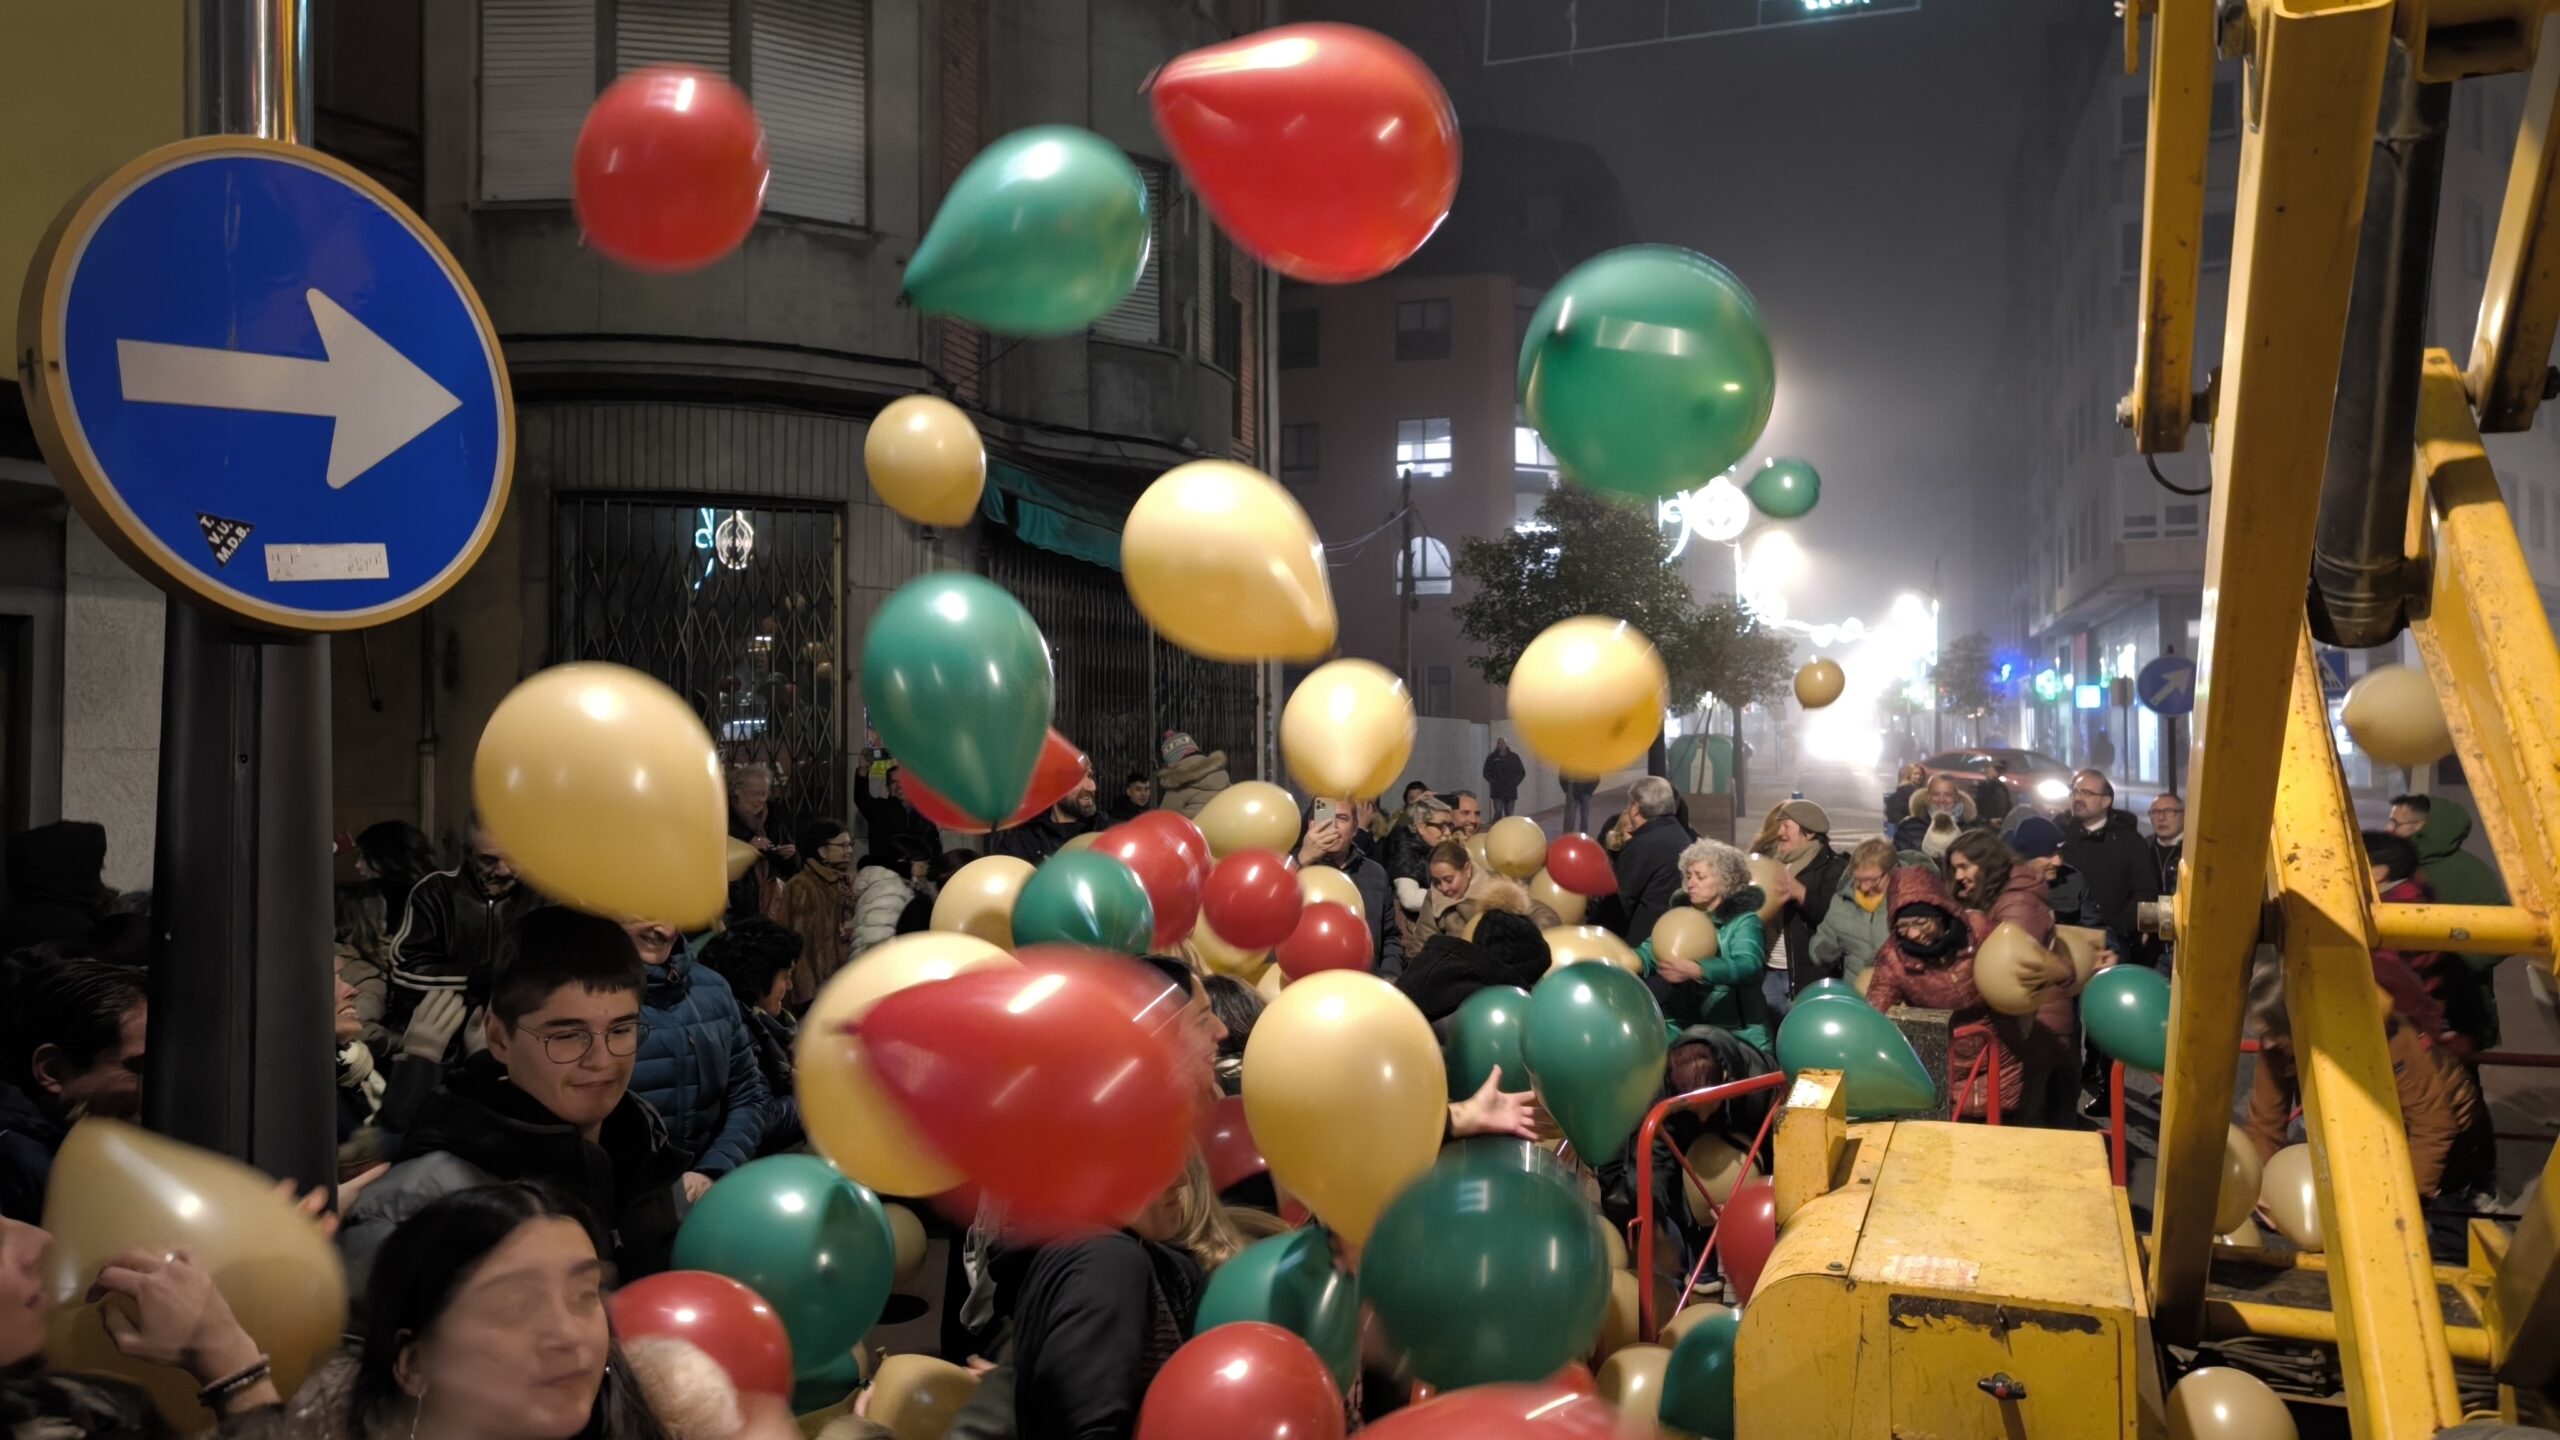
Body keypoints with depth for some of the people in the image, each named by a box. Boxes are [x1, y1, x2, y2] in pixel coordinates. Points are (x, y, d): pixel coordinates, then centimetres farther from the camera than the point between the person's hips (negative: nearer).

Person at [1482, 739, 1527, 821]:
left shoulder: (1513, 757, 4)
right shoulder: (1492, 758, 2)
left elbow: (1522, 772, 9)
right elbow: (1486, 773, 6)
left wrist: (1514, 782, -1)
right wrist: (1493, 782, -6)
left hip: (1511, 791, 2)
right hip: (1497, 791, -2)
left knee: (1509, 814, 6)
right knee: (1498, 811, -14)